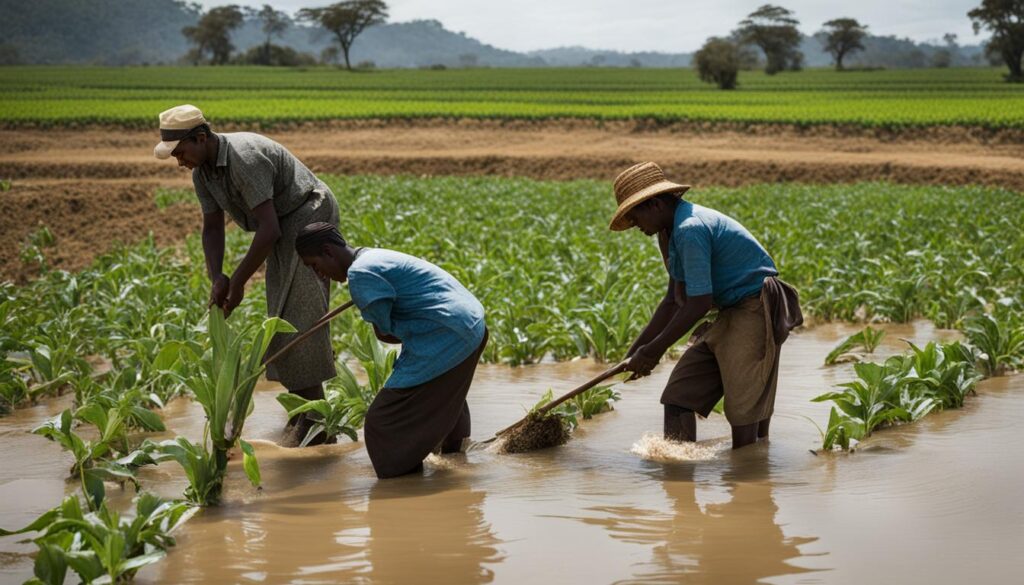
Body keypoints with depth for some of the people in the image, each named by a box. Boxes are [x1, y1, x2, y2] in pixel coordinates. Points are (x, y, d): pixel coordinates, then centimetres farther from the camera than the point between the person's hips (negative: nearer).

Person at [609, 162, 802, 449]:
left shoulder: (691, 229, -21)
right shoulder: (674, 229, 10)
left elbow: (699, 304, -23)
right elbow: (675, 301, 15)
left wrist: (652, 350, -15)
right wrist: (636, 350, 9)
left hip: (756, 311, -10)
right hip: (732, 314, 10)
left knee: (744, 410, -8)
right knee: (679, 393, 6)